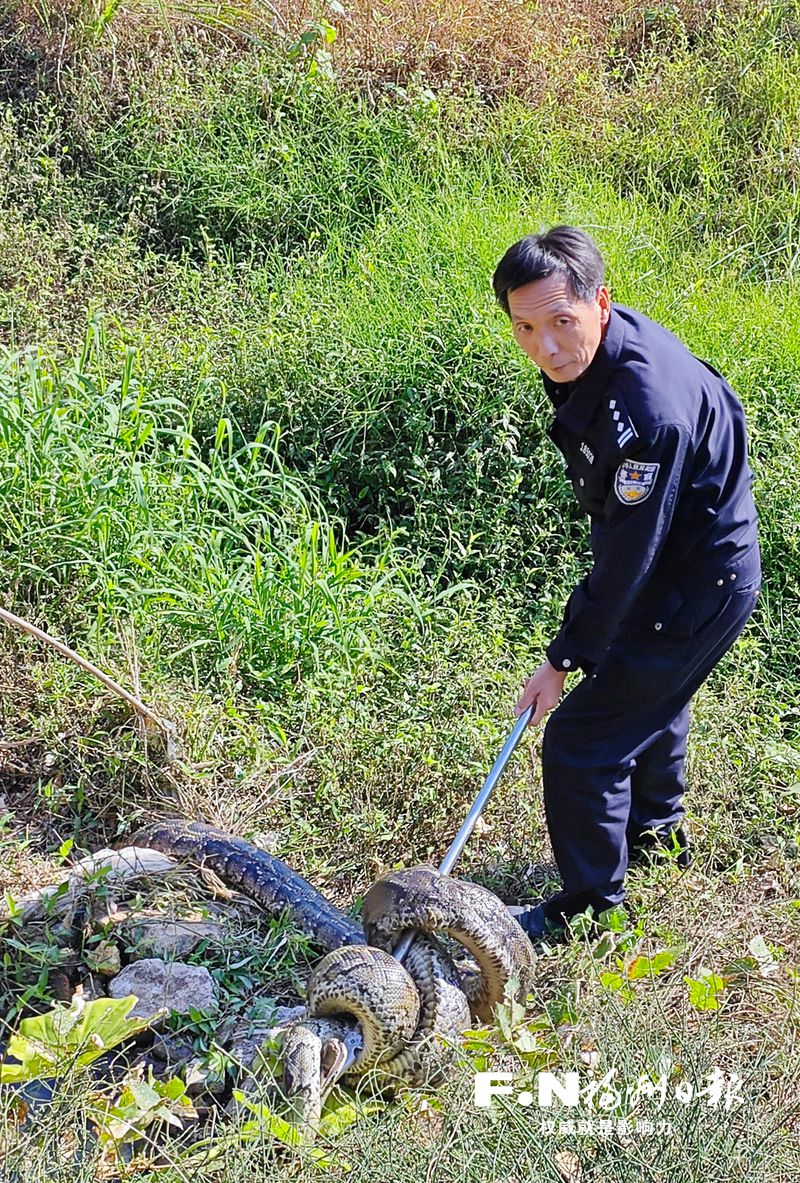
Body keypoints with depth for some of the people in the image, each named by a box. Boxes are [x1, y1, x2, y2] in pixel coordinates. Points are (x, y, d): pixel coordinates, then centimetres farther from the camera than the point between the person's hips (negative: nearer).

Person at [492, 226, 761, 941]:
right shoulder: (608, 342, -7)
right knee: (649, 702, 29)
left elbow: (628, 556, -28)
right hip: (695, 566, 10)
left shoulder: (643, 409, -36)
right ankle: (657, 834, 53)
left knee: (580, 742, -4)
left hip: (696, 592, -10)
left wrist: (565, 658, -19)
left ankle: (594, 904, 15)